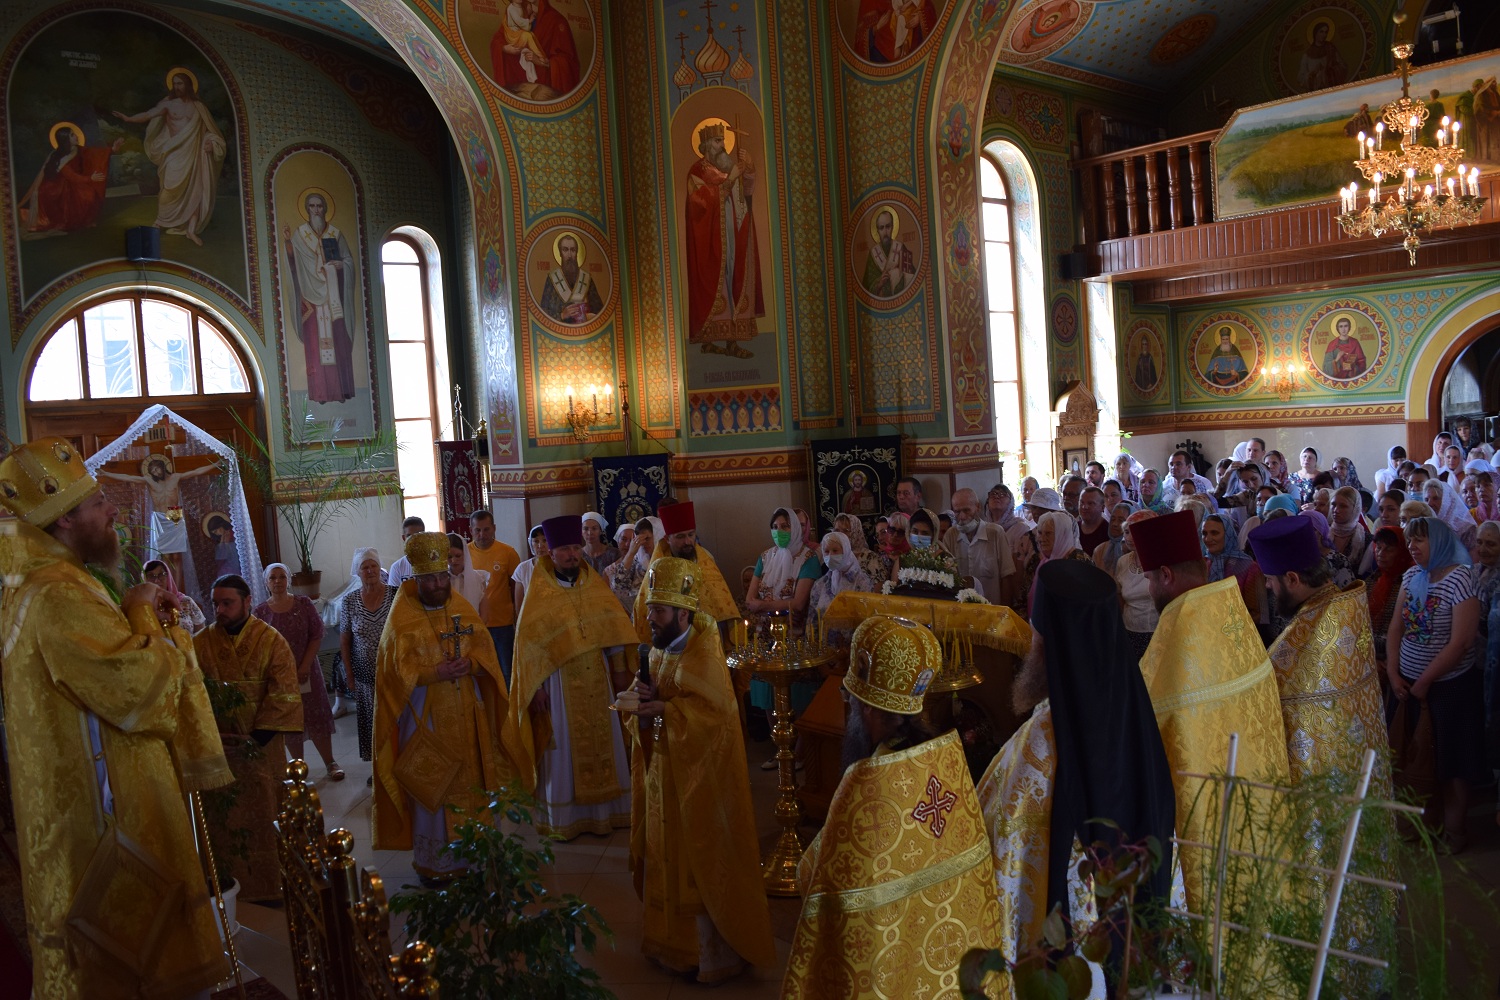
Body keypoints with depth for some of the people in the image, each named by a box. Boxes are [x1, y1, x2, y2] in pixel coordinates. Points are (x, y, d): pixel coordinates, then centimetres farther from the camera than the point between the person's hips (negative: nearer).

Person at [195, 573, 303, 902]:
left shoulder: (271, 641, -5)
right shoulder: (201, 643, 1)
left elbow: (283, 696, -9)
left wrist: (257, 738, -14)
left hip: (261, 747, -1)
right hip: (217, 747, 2)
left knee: (264, 817, 6)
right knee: (224, 820, 7)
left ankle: (267, 885, 19)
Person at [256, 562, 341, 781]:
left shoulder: (303, 604, -2)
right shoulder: (260, 611, -2)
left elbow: (316, 635, -3)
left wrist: (305, 666, -11)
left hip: (306, 670, 0)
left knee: (317, 716, 2)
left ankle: (330, 762, 11)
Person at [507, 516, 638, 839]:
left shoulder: (595, 584, 4)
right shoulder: (539, 592, -6)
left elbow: (613, 627, 6)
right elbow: (529, 641, -7)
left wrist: (619, 670, 3)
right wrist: (537, 685, -11)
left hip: (597, 680, 3)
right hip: (559, 682, -3)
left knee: (601, 743, 9)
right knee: (563, 748, 3)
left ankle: (603, 810, 22)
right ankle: (562, 816, 15)